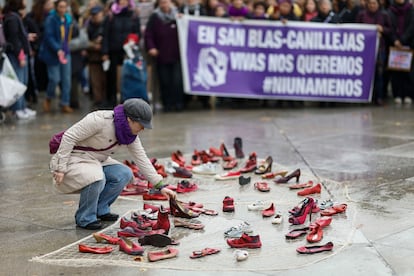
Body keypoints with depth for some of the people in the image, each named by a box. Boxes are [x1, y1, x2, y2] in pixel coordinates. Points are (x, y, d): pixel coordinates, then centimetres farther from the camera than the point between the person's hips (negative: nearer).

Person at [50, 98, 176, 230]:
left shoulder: (131, 135, -3)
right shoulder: (100, 120, -27)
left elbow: (142, 159, 3)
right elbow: (69, 136, -25)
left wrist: (160, 186, -1)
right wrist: (61, 168, -26)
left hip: (96, 161, 8)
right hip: (73, 158, -8)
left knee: (125, 174, -10)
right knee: (96, 178, -34)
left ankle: (100, 209, 5)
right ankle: (84, 218, -11)